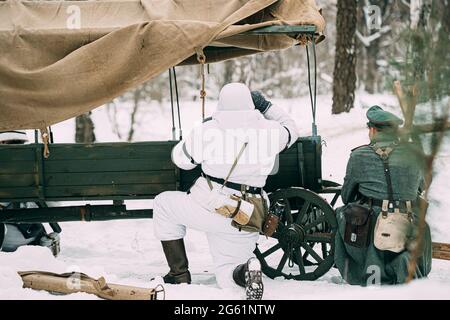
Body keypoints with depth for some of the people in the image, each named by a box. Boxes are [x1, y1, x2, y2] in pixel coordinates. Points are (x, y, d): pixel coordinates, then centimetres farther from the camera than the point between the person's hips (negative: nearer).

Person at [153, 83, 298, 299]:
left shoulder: (206, 130, -4)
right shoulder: (269, 129, 2)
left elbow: (180, 158, 12)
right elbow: (290, 129, 26)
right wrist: (266, 106, 34)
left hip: (208, 208, -4)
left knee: (163, 204, 25)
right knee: (226, 277, 21)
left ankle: (179, 276, 18)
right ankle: (246, 269, -17)